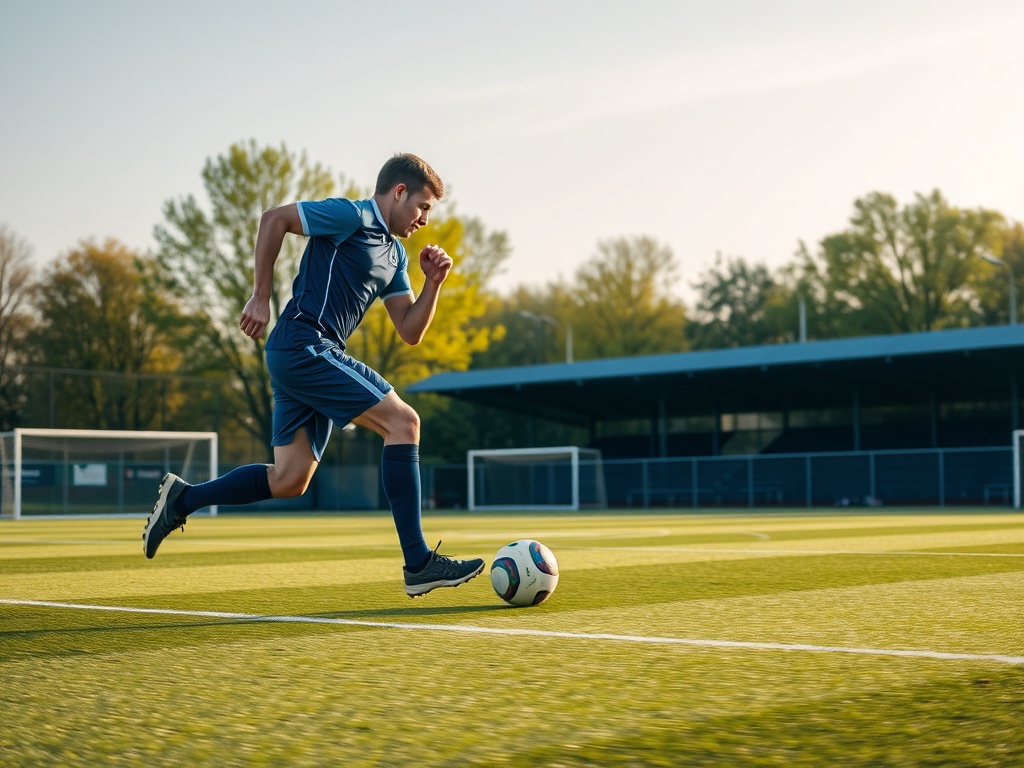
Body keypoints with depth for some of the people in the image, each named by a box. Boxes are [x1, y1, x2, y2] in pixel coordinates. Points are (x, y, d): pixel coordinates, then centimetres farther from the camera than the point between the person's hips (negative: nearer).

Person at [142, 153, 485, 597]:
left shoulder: (394, 254, 22)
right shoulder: (353, 217, -5)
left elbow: (410, 332, 19)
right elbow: (275, 218, -10)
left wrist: (433, 283, 4)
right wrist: (261, 297, -12)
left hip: (314, 359, 10)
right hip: (303, 345, -10)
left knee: (289, 482, 5)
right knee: (403, 422, -15)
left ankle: (182, 499, 18)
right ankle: (418, 564, -16)